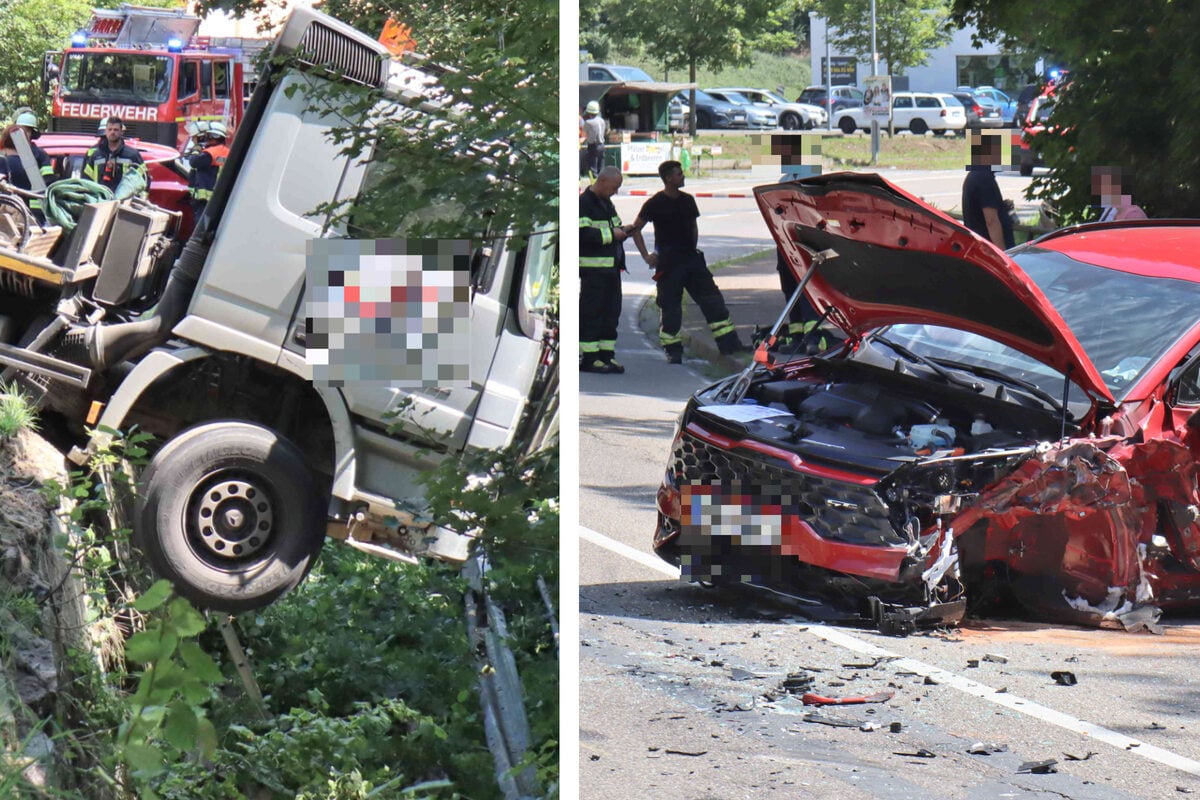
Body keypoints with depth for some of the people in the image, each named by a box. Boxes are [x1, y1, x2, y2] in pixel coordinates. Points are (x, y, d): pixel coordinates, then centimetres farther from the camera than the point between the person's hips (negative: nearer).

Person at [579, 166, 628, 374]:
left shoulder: (607, 203, 19)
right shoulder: (584, 203, -12)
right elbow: (583, 233, -23)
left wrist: (622, 231, 9)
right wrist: (611, 234, -18)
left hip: (611, 266, 9)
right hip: (593, 268, -9)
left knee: (611, 311, 10)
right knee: (591, 313, -6)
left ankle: (606, 355, 16)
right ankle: (588, 358, -4)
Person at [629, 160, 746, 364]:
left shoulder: (687, 200, 11)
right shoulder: (655, 204, -6)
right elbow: (636, 229, -1)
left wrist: (693, 249, 11)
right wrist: (646, 256, -7)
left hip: (691, 258, 5)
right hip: (668, 263, -5)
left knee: (712, 299, 0)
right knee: (670, 307, -2)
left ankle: (728, 342, 1)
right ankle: (673, 351, 7)